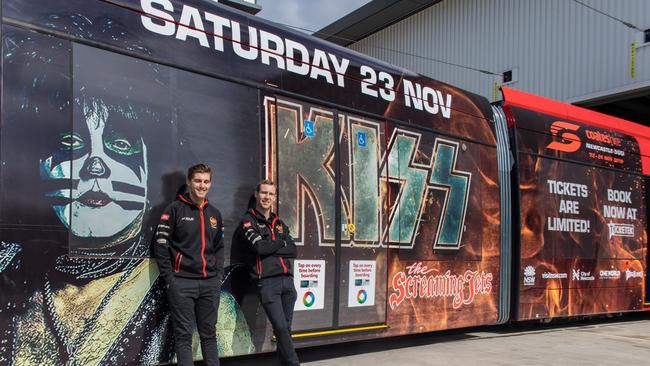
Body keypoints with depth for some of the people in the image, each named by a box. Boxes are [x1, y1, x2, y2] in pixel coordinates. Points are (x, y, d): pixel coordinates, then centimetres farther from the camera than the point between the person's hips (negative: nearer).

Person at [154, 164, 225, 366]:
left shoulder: (214, 213, 13)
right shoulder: (175, 209, -2)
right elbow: (161, 245, -5)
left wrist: (218, 275, 8)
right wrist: (169, 279, -9)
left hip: (210, 283, 5)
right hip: (182, 283, -4)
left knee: (209, 334, 11)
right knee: (184, 335, 0)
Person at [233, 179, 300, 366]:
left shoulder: (279, 223, 20)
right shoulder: (248, 221, 3)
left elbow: (293, 250, 7)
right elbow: (260, 247, -13)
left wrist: (271, 249, -7)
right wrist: (281, 243, 2)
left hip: (287, 280, 6)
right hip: (267, 282, -6)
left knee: (286, 328, 8)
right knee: (281, 328, -11)